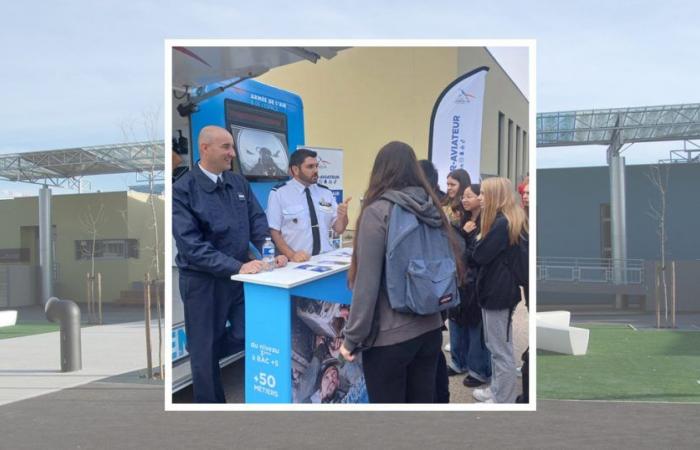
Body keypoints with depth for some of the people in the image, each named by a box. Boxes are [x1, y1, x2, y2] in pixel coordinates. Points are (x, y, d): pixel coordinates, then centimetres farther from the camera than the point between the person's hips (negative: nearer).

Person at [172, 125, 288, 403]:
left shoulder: (239, 183, 5)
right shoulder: (183, 189, -14)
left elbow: (258, 223, 6)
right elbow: (191, 244, -21)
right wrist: (236, 266, -27)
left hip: (239, 276, 5)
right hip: (203, 281, -5)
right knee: (205, 352, 8)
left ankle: (204, 355, 39)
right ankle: (211, 403, 28)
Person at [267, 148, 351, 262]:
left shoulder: (326, 192, 12)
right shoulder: (278, 193, 0)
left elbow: (338, 229, 15)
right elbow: (273, 231, -4)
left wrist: (343, 216, -5)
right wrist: (291, 255, -18)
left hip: (326, 259, 3)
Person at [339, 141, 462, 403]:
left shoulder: (378, 212, -13)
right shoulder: (433, 210, 4)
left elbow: (367, 284, -15)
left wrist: (352, 338, -8)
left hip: (389, 337, -6)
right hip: (430, 330, 6)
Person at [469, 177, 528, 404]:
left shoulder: (502, 223, -20)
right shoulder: (512, 220, 12)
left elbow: (479, 256, -19)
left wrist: (479, 240, -1)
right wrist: (482, 242, -2)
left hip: (498, 292, -10)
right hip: (499, 289, 10)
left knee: (501, 350, 0)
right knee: (496, 347, 20)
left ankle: (502, 401, 9)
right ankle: (497, 391, 32)